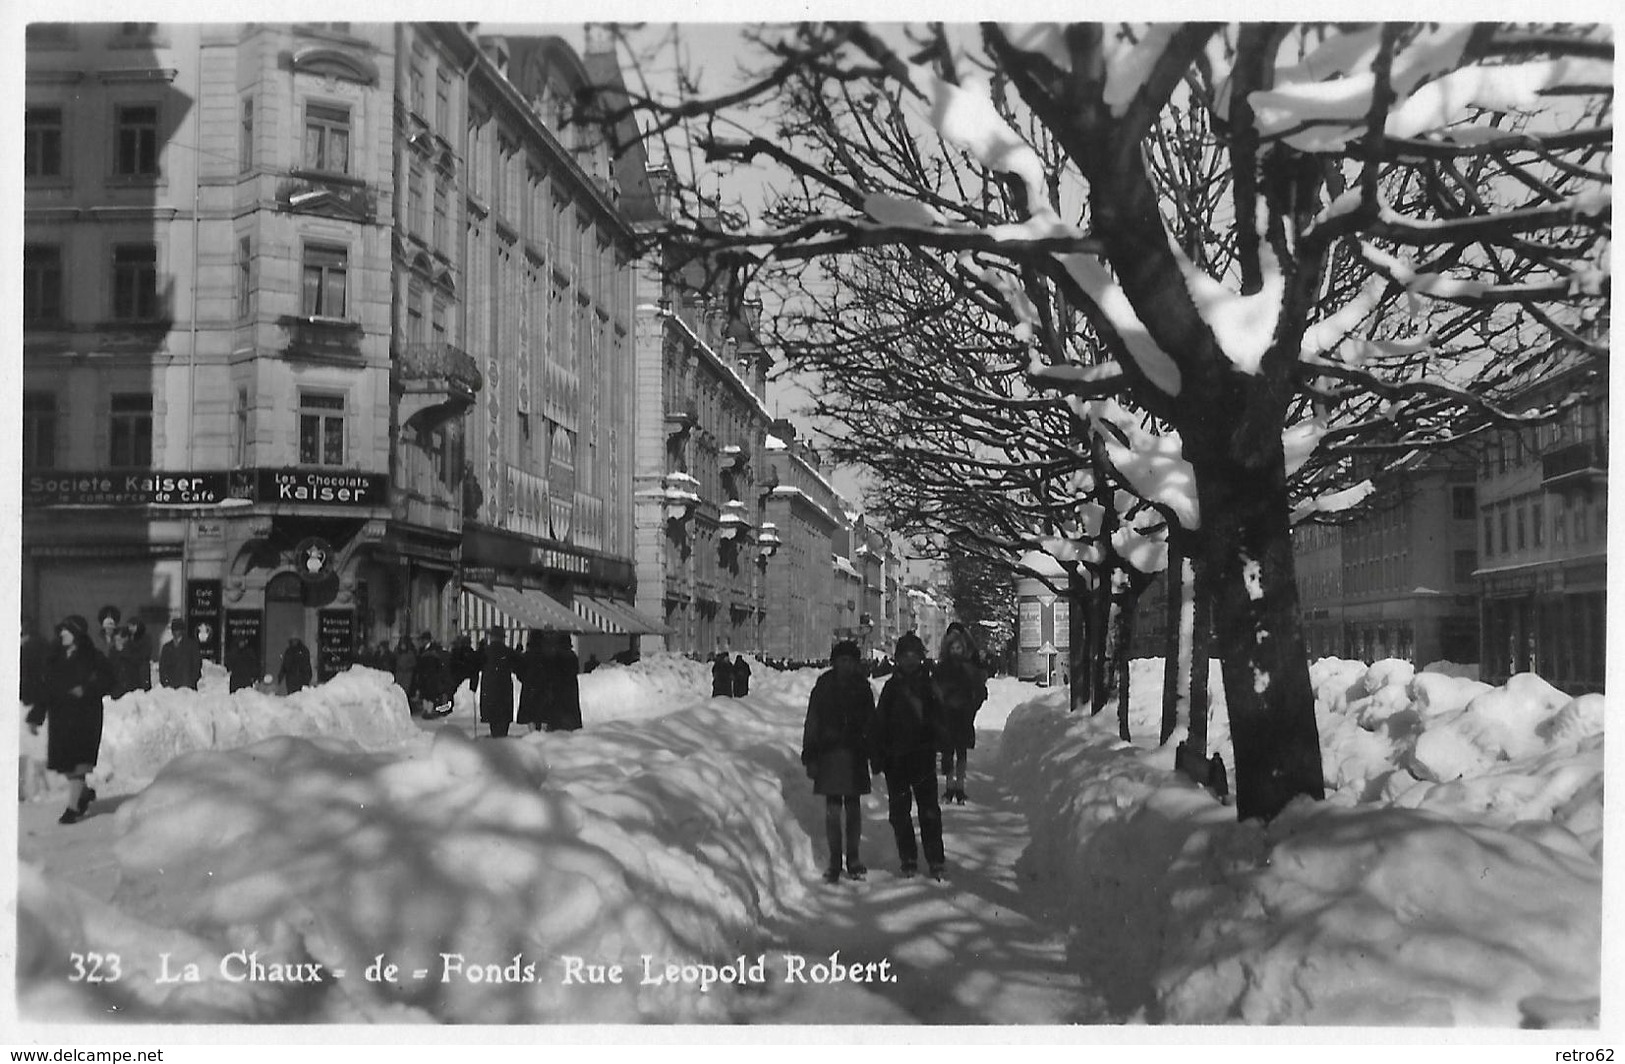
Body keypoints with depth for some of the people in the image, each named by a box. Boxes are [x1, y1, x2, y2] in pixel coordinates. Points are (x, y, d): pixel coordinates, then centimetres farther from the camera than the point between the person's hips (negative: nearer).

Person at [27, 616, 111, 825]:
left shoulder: (93, 658, -3)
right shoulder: (55, 658, 12)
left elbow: (103, 683, -8)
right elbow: (44, 687, 13)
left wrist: (85, 690, -27)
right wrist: (36, 717, 10)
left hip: (84, 715, -5)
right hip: (59, 717, 5)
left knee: (76, 762, -9)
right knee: (66, 764, 8)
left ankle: (73, 807, -3)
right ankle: (86, 792, 32)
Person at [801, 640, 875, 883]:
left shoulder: (862, 687, 4)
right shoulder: (824, 686, -1)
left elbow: (870, 723, 11)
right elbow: (812, 723, 1)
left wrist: (874, 753, 7)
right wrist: (810, 756, -3)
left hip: (855, 755, 1)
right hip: (829, 755, -1)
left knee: (853, 808, 7)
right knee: (833, 809, 0)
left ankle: (853, 858, 16)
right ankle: (834, 859, 9)